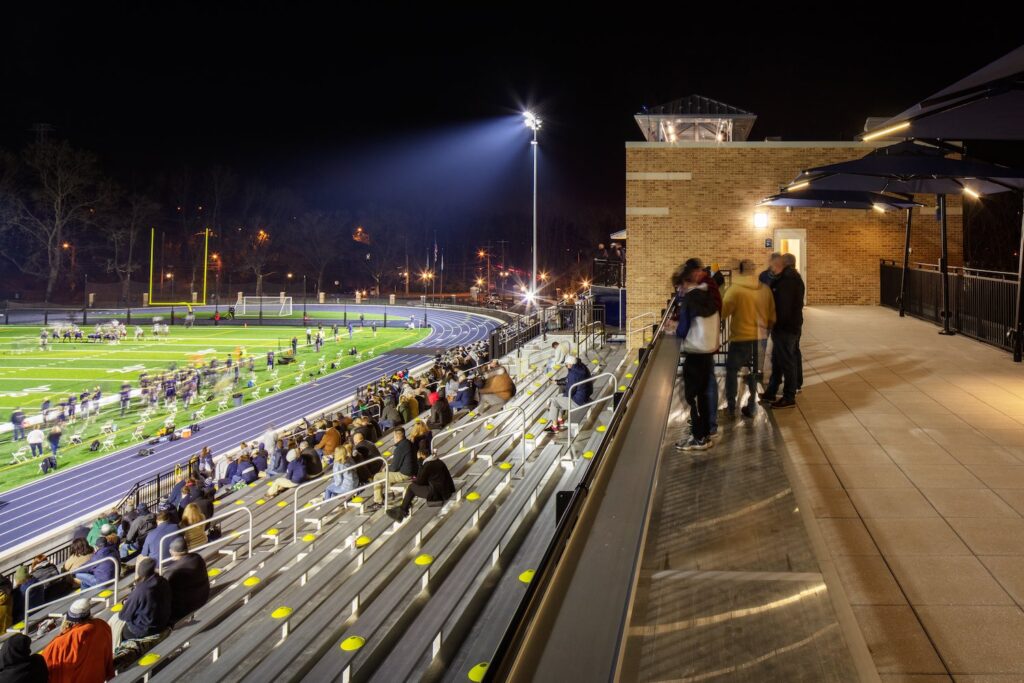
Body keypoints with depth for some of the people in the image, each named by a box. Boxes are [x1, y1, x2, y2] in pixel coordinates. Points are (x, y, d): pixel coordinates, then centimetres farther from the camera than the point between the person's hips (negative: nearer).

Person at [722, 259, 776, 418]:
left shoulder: (734, 290, -16)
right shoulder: (765, 289, -2)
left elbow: (722, 313, -8)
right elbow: (772, 316, 6)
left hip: (741, 337, -4)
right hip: (760, 337, 4)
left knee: (731, 370, 13)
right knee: (754, 372, 15)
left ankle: (731, 406, 13)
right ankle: (751, 407, 16)